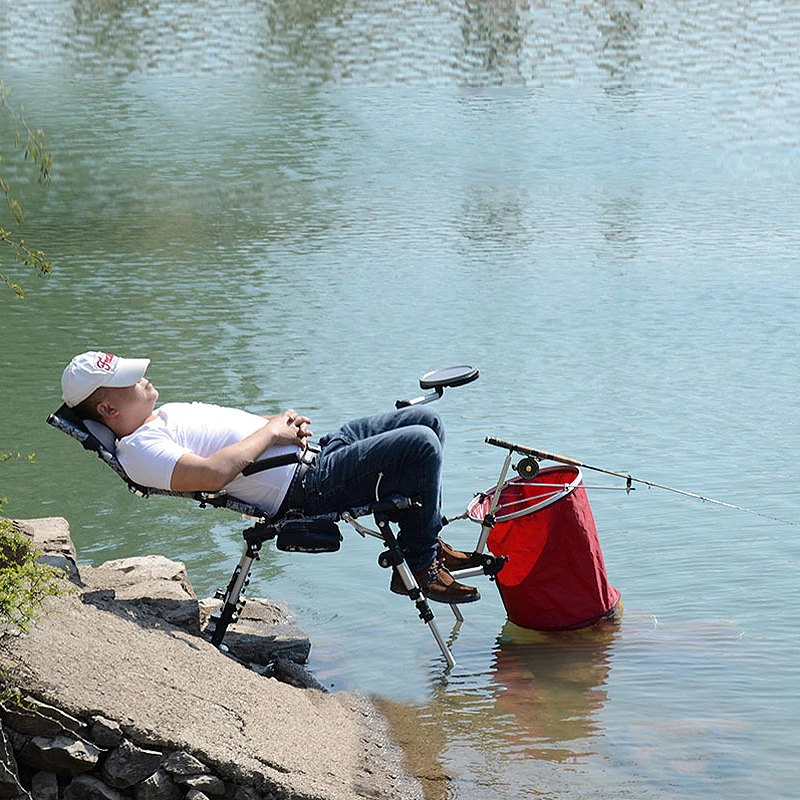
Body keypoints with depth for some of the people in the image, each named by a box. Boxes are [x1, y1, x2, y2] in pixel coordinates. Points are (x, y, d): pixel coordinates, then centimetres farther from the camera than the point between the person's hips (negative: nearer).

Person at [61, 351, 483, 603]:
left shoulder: (166, 415, 18)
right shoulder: (138, 449, -15)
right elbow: (213, 472, -30)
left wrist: (285, 420, 3)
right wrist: (271, 431, -18)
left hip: (316, 450, 11)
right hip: (303, 485, -11)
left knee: (425, 420, 13)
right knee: (420, 445, -20)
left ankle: (426, 539, 24)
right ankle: (421, 566, -3)